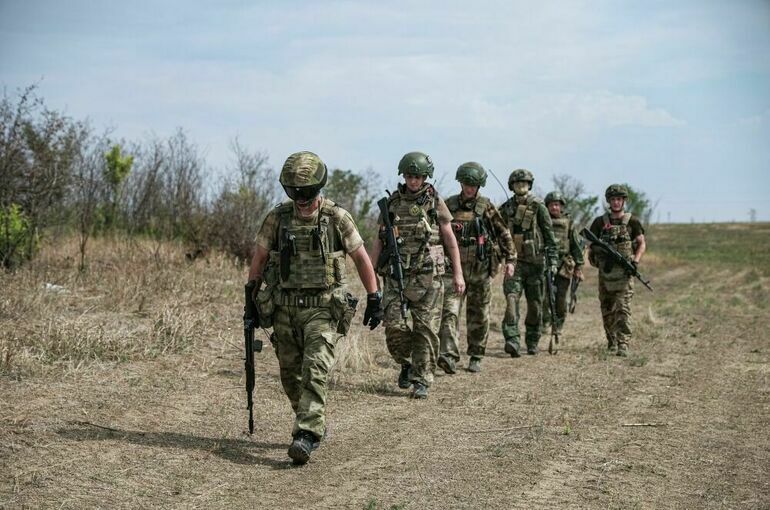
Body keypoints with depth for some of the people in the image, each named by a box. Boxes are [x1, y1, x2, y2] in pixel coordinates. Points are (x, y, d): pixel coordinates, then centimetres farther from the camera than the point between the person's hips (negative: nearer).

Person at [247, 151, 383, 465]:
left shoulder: (336, 218, -5)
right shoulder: (277, 218, 0)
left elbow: (361, 258, 3)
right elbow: (259, 259, 10)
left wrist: (374, 298, 3)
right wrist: (251, 300, 9)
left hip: (323, 308, -3)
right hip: (284, 307, 4)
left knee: (315, 370, -19)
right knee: (291, 375, 10)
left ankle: (307, 435, -23)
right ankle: (315, 424, 30)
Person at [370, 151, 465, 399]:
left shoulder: (435, 202, 3)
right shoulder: (392, 203, 8)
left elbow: (449, 238, 5)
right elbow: (379, 240, 13)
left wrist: (458, 273, 1)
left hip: (427, 276, -2)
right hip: (396, 276, 2)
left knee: (426, 330, -2)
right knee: (394, 326, -6)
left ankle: (422, 380, 6)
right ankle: (407, 364, 20)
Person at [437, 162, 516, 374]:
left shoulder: (486, 208, 1)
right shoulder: (448, 205, 5)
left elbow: (503, 234, 4)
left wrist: (510, 259, -1)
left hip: (480, 269, -1)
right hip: (453, 267, 1)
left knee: (478, 315, 8)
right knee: (448, 311, -14)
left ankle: (476, 357, 21)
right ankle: (449, 356, -22)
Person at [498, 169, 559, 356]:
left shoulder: (538, 207, -2)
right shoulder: (506, 208, 7)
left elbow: (549, 235, -3)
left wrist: (552, 261, -8)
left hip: (535, 262, -1)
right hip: (513, 261, 1)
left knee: (535, 304, 7)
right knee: (512, 299, -16)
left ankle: (532, 342, 20)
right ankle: (512, 340, -23)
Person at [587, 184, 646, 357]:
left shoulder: (632, 221, 2)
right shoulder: (600, 222, 7)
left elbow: (642, 243, 6)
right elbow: (591, 245, 13)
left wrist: (635, 261, -10)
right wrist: (592, 254, -9)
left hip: (624, 273, -3)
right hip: (605, 272, 3)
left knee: (622, 309, -13)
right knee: (607, 310, 9)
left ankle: (623, 345, -17)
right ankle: (611, 342, 22)